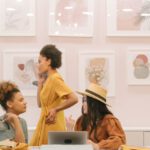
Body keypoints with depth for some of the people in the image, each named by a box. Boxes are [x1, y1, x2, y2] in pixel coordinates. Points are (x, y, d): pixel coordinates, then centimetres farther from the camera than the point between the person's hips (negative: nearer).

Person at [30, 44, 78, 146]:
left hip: (53, 125, -9)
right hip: (45, 124, 9)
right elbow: (40, 104, 14)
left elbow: (74, 99, -25)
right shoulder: (49, 79, 11)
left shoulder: (55, 78, -16)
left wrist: (55, 110, -17)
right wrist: (40, 83, 8)